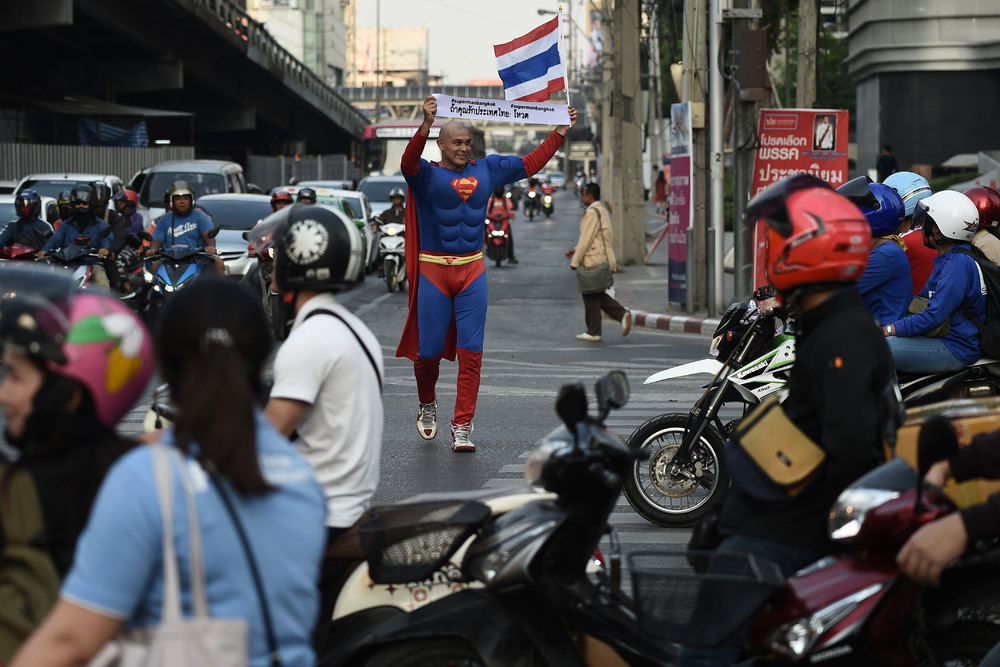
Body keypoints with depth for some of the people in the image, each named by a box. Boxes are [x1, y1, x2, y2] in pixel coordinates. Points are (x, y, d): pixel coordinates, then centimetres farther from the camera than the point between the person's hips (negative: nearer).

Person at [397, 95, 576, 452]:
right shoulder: (426, 174, -4)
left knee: (470, 353, -4)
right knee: (428, 351, 2)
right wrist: (426, 124, -43)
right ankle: (427, 403, 32)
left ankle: (462, 427, 1)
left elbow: (530, 164, 18)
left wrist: (561, 131, 13)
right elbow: (408, 162, -27)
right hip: (433, 270, -3)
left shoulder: (486, 169, 10)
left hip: (472, 272, 3)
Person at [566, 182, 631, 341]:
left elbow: (586, 239, -18)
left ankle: (593, 332, 6)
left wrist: (575, 261, -12)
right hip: (603, 258, 10)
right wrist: (575, 250, 21)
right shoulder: (603, 211, 15)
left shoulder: (592, 213, -16)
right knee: (597, 295, 16)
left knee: (591, 296, 0)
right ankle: (623, 314, 3)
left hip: (593, 262, -10)